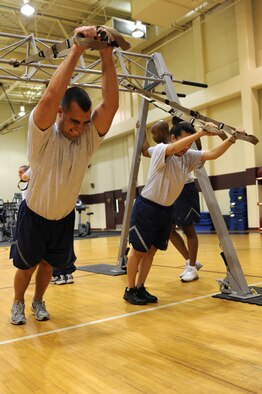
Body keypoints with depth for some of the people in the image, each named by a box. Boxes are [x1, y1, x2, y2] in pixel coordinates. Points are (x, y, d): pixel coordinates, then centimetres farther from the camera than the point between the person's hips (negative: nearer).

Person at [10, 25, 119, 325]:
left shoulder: (89, 137, -14)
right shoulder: (42, 134, -25)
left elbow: (111, 104, -27)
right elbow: (50, 97, -43)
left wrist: (106, 55, -32)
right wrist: (77, 48, -43)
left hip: (64, 217, 3)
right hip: (34, 215, -3)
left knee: (48, 265, 18)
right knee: (26, 266, 13)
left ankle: (38, 302, 44)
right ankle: (18, 303, 39)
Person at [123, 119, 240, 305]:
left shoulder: (189, 156, 0)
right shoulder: (160, 150, -16)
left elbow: (212, 154, -11)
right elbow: (174, 148, -38)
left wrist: (232, 139, -24)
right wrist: (201, 133, -44)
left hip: (166, 209, 6)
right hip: (147, 207, -6)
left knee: (151, 251, 12)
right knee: (139, 251, 2)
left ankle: (140, 288, 24)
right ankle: (130, 290, 15)